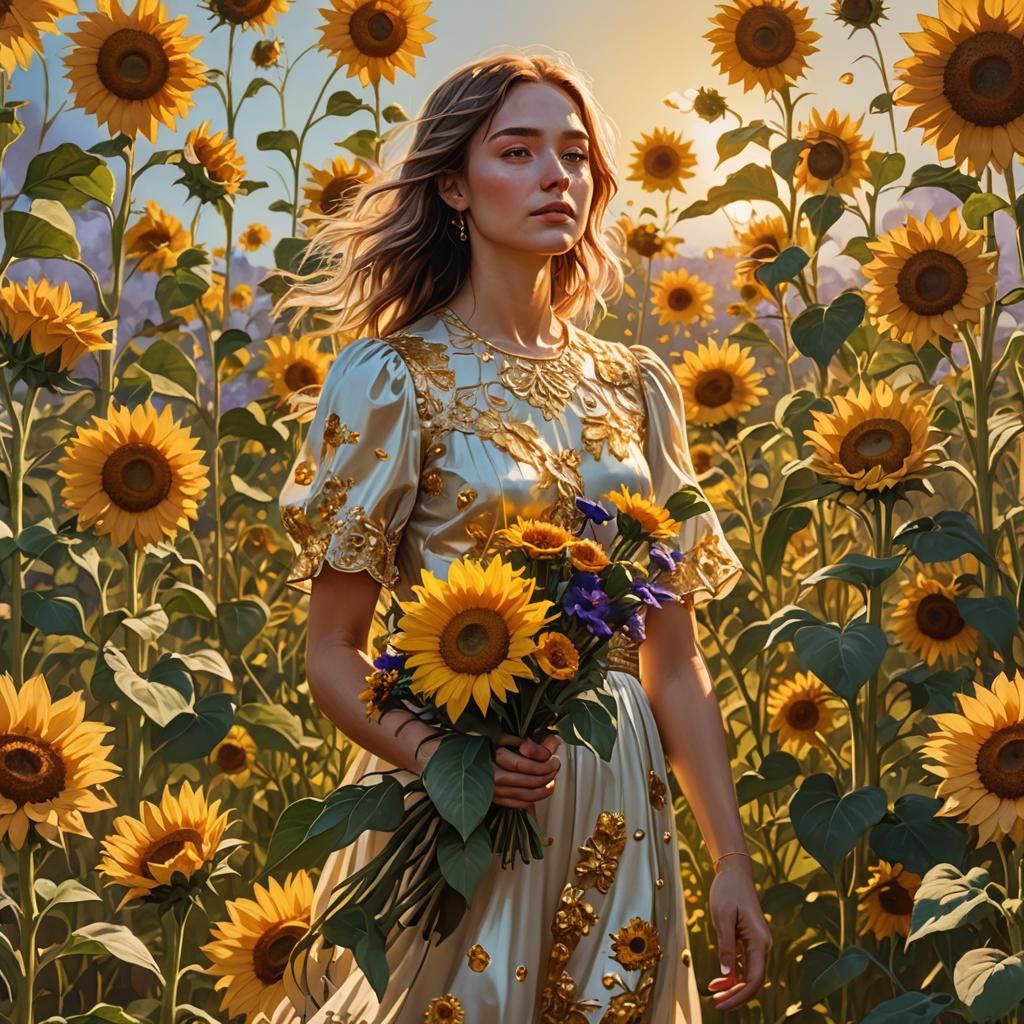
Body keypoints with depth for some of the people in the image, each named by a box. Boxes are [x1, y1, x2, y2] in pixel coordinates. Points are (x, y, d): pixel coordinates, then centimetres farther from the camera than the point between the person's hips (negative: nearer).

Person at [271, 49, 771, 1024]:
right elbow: (332, 652, -6)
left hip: (617, 810, 4)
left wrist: (731, 860, 3)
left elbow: (674, 658, 8)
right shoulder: (391, 375, -6)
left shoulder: (635, 387, 7)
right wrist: (436, 752, -24)